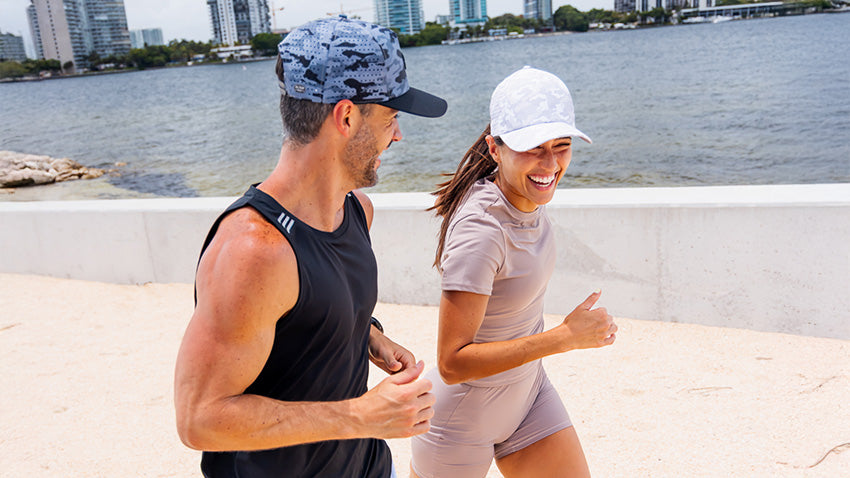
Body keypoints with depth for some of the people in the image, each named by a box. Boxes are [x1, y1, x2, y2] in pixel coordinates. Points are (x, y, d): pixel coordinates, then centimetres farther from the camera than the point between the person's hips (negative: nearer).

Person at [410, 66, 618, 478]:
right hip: (464, 419, -7)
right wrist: (564, 338, -30)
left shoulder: (526, 197, -8)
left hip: (527, 394, 7)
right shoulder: (480, 231, -32)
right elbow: (452, 364, -31)